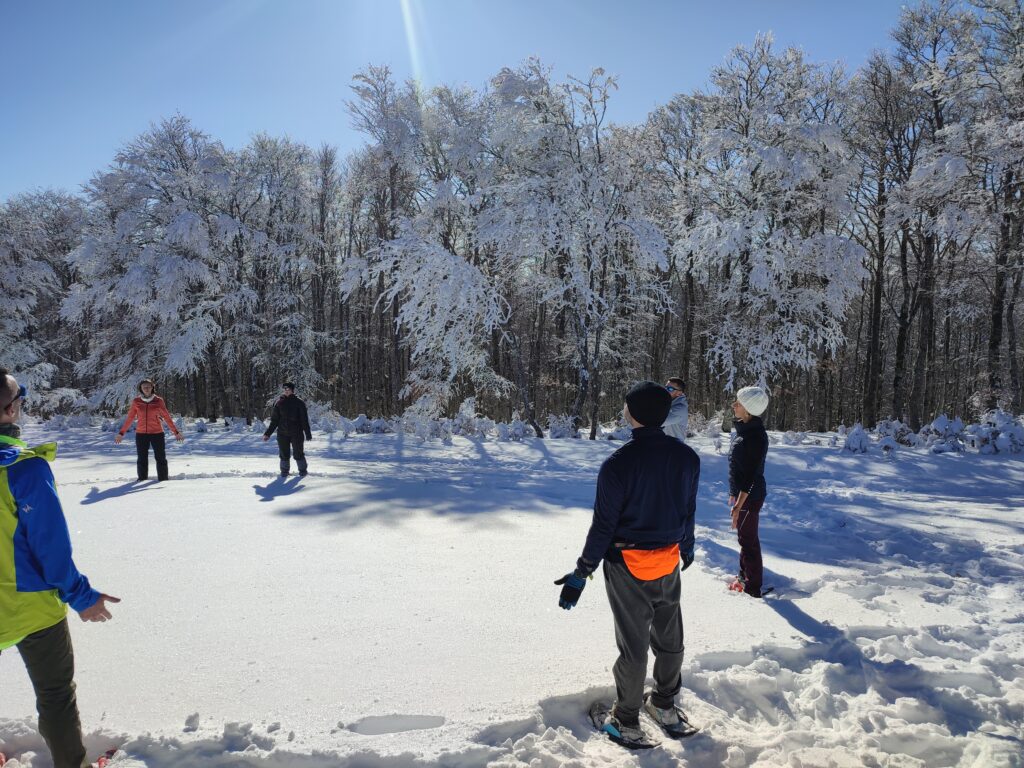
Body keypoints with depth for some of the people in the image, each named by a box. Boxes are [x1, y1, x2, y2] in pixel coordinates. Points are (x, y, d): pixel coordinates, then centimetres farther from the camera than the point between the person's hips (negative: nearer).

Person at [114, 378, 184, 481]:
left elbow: (167, 417, 2)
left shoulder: (158, 401, -1)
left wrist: (176, 432, 1)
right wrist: (121, 433, 6)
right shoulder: (136, 402, 2)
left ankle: (163, 479, 11)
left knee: (160, 458, 2)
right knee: (142, 459, 5)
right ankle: (142, 479, 17)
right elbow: (129, 419, 7)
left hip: (157, 434, -1)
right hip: (141, 434, 1)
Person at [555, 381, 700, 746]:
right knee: (669, 637, 21)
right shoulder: (687, 457, -7)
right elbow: (688, 511, 4)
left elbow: (603, 524, -18)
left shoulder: (617, 464, -23)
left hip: (627, 565, -4)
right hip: (669, 562, 4)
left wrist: (581, 573, -7)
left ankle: (626, 721, 25)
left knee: (633, 644, 9)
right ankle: (665, 705, 41)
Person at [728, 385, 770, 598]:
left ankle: (753, 588, 12)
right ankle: (745, 577, 35)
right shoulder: (746, 429, 6)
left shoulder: (754, 436, -24)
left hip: (750, 496, -10)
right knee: (745, 538, 20)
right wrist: (734, 493, 21)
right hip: (742, 492, 10)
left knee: (748, 540, 1)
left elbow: (751, 474, -25)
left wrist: (739, 504, -24)